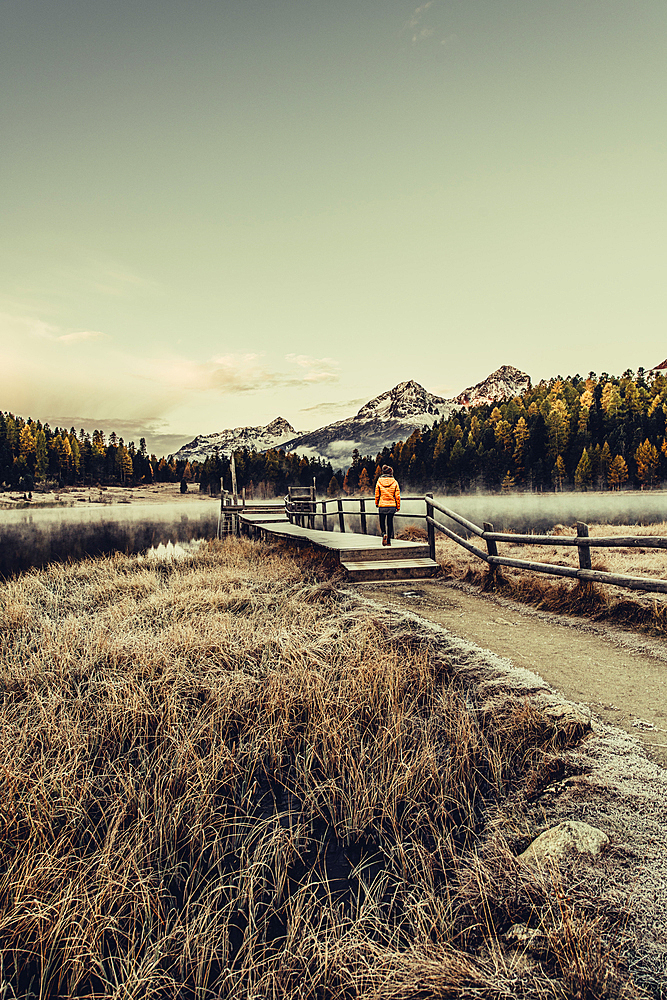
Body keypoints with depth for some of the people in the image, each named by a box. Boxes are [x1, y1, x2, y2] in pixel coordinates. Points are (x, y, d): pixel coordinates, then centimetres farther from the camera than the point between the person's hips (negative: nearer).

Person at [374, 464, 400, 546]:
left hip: (382, 505, -1)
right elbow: (397, 495, -1)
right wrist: (398, 506, 8)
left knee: (382, 522, 13)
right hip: (392, 505, 1)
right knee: (390, 523, 10)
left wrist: (376, 503, 19)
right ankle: (389, 540, 11)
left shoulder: (379, 482, -3)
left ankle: (384, 533, -15)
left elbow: (377, 494, 4)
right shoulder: (394, 482, -3)